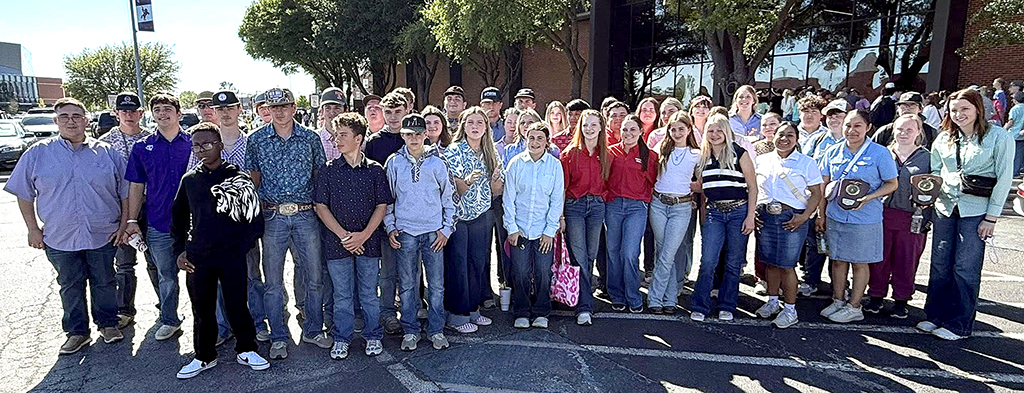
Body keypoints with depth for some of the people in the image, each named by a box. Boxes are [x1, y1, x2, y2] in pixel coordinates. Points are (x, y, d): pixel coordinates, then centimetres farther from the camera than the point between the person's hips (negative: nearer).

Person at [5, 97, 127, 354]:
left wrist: (123, 225, -1)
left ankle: (107, 323, 29)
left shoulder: (108, 153, 0)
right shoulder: (38, 154, 2)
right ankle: (77, 331, 26)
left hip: (104, 235, -1)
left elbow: (125, 192, 4)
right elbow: (24, 194, 7)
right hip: (60, 237, 1)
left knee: (104, 282, 11)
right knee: (70, 287, 12)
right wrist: (33, 229, 2)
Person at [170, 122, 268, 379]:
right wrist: (180, 250, 9)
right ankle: (204, 356, 27)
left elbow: (255, 218, -2)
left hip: (232, 255, -3)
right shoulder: (189, 180, 8)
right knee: (202, 309, 11)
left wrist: (242, 246, -6)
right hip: (197, 258, 3)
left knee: (237, 306, 4)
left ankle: (246, 350, 22)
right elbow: (178, 217, 16)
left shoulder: (238, 177, -2)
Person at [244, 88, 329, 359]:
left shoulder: (310, 139, 4)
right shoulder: (256, 140, 4)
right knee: (273, 281, 5)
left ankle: (313, 330, 24)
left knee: (315, 277, 6)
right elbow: (253, 178, 10)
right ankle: (278, 338, 19)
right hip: (272, 216, 0)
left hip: (306, 215, 1)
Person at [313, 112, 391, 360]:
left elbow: (382, 206, -1)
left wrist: (364, 235, -11)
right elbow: (321, 207, -2)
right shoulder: (327, 170, 1)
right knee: (342, 295, 10)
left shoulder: (375, 170, 0)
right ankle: (341, 339, 24)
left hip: (368, 241, 0)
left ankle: (373, 336, 25)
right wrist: (343, 235, -11)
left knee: (369, 293, 10)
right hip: (337, 242, 0)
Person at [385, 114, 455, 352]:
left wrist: (446, 229, 1)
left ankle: (436, 331, 18)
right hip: (405, 233, 1)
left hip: (434, 232, 0)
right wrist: (390, 228, 3)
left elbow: (450, 197, 7)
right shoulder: (394, 163, 5)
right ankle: (410, 331, 20)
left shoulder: (437, 162, 3)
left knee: (437, 285, 3)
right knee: (407, 285, 7)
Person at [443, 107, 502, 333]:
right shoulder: (454, 151, -8)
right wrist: (468, 181, -32)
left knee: (478, 262, 11)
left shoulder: (490, 153, 7)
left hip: (482, 216, 5)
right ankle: (457, 315, 10)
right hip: (458, 216, -5)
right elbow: (454, 189, -12)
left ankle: (473, 309, 25)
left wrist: (495, 178, -14)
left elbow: (496, 191, 8)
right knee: (457, 265, -1)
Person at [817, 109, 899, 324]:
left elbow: (892, 183, -2)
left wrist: (869, 197, -19)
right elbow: (823, 185, 10)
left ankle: (854, 307, 18)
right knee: (838, 260, 12)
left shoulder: (880, 153, -7)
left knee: (860, 262, 6)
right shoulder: (833, 152, 4)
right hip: (835, 216, 4)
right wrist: (820, 214, 10)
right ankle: (838, 301, 26)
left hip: (865, 219, -4)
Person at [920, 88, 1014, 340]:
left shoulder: (998, 137, -5)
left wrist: (992, 217, -9)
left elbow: (1004, 178, -6)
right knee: (939, 265, 9)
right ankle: (936, 315, 22)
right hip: (944, 207, 4)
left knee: (965, 268, 0)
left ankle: (959, 325, 11)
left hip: (975, 211, -4)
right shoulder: (943, 139, 9)